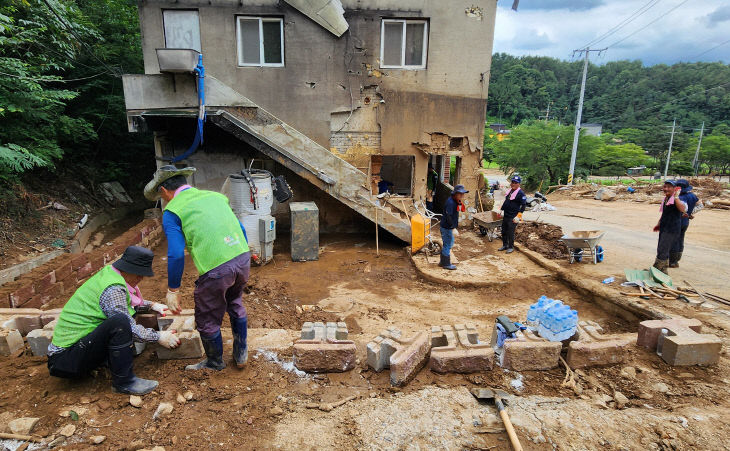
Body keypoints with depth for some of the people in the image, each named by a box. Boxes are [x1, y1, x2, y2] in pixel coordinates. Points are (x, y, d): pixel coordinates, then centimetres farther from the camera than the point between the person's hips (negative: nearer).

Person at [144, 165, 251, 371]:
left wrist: (173, 290, 5)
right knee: (234, 302, 32)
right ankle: (241, 353, 44)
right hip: (243, 257, 6)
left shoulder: (172, 211, 3)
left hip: (216, 269, -6)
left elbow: (176, 254, -6)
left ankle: (215, 364, 42)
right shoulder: (215, 195, 19)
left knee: (207, 320, 19)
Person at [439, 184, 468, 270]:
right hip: (447, 227, -11)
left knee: (449, 244, 20)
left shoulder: (456, 202, 9)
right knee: (447, 245, 0)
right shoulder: (450, 202, -22)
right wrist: (454, 228, -30)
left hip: (450, 227, 11)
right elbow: (448, 216, -28)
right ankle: (446, 264, 12)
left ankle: (442, 262, 32)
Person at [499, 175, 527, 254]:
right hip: (505, 216, 8)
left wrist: (518, 216, -18)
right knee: (504, 232, 14)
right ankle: (505, 245, 28)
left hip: (513, 217, -8)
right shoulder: (509, 191, 12)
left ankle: (511, 247, 14)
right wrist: (501, 209, 20)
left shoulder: (521, 193, -12)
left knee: (510, 233, -1)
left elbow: (523, 205, -14)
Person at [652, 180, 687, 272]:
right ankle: (663, 270, 30)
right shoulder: (665, 199, 12)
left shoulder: (677, 199, -15)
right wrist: (659, 224, 23)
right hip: (664, 228, 9)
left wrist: (676, 196, -32)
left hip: (672, 229, -9)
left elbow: (682, 209, -37)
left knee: (662, 251, -6)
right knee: (663, 251, 18)